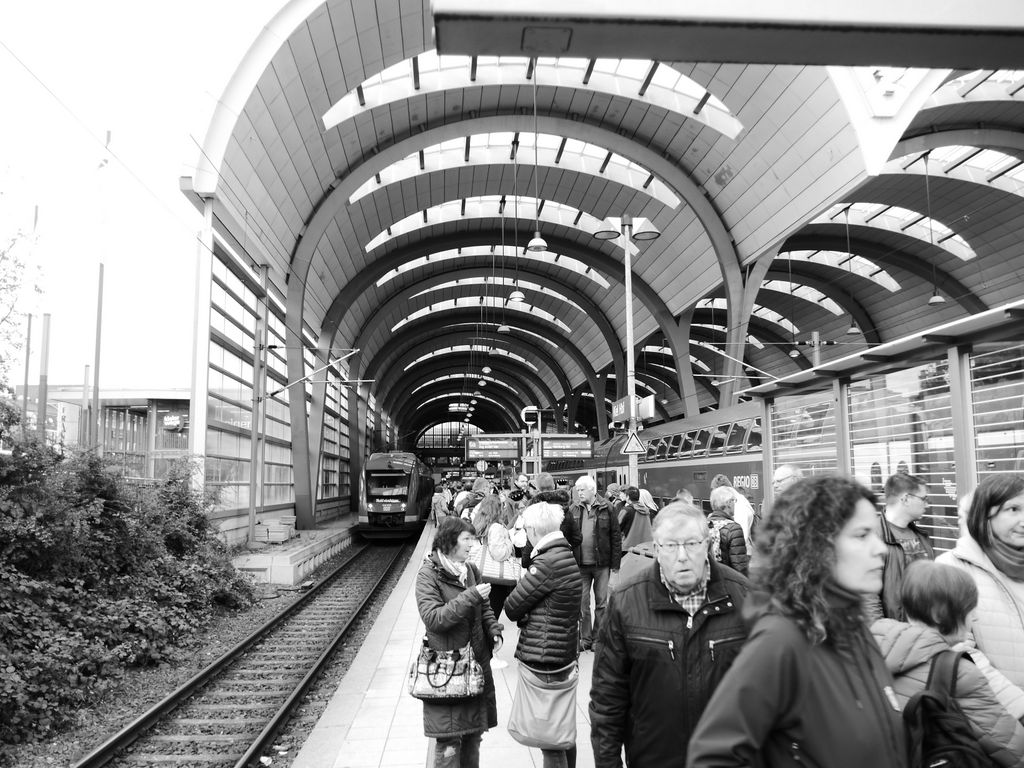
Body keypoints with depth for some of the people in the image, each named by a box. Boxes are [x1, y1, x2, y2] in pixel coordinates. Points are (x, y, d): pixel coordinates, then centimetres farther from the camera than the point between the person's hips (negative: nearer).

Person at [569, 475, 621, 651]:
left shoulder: (606, 509, -4)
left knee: (601, 603, 8)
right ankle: (585, 639, 16)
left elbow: (616, 537, -2)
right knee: (581, 603, 6)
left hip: (602, 564, -2)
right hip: (580, 564, 2)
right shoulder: (573, 510, 3)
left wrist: (615, 563, -4)